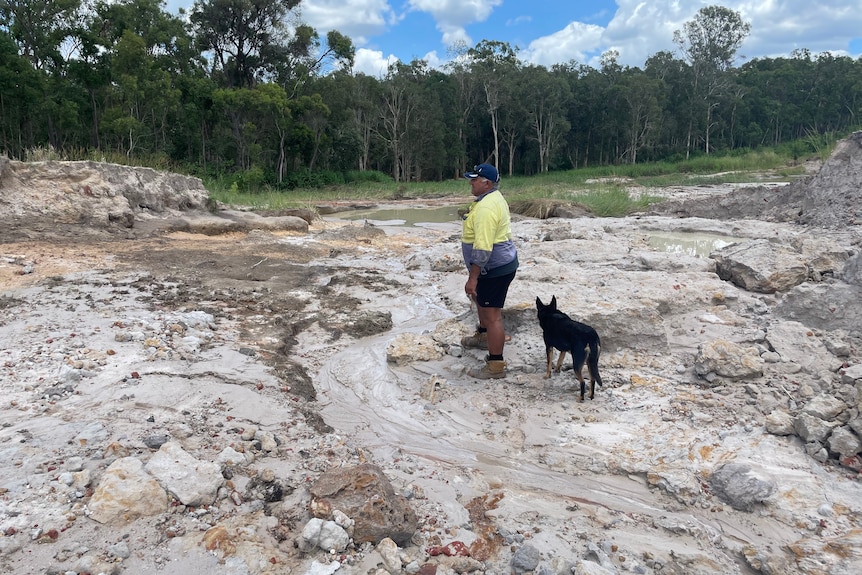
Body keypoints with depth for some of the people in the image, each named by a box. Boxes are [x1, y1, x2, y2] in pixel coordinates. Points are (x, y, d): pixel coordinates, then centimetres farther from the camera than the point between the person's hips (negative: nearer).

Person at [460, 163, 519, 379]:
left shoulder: (485, 208, -25)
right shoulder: (494, 197, 9)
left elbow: (482, 249, -29)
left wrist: (473, 278, -26)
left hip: (495, 268, -12)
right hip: (500, 263, 12)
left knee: (492, 314, -6)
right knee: (479, 298, 30)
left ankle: (496, 365, 1)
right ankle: (482, 336, 51)